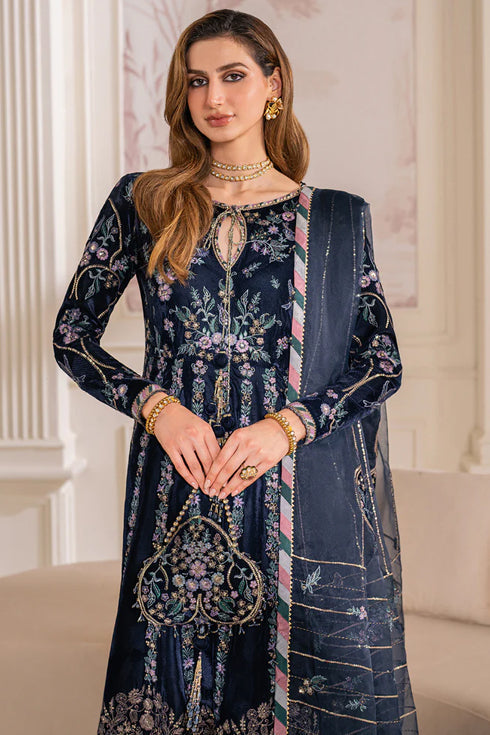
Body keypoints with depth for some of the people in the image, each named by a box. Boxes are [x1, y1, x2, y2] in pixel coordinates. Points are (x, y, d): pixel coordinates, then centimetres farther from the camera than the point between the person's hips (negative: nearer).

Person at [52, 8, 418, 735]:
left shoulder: (337, 218, 6)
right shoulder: (142, 203, 8)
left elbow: (383, 360, 5)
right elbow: (71, 334, 9)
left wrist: (289, 425, -11)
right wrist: (156, 405, -8)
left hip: (302, 494, 0)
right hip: (178, 494, 1)